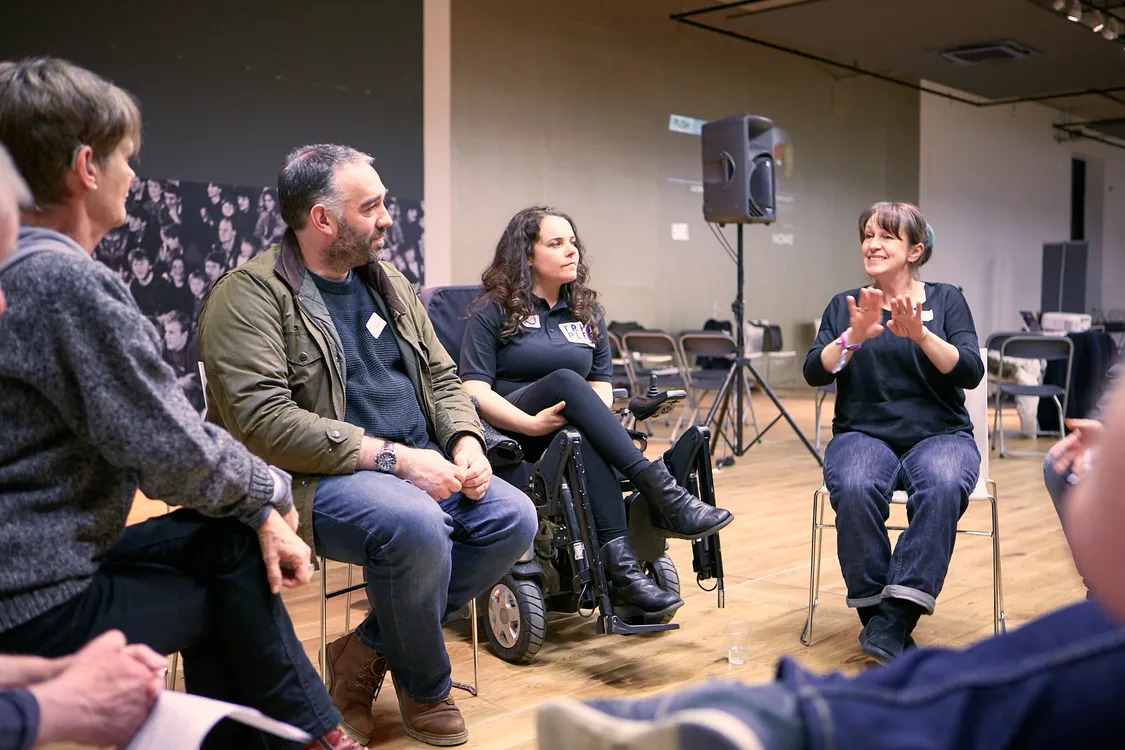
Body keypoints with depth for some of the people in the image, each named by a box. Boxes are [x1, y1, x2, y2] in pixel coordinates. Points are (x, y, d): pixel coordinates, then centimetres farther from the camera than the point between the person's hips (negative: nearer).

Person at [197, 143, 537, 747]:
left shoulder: (387, 282, 14)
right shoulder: (251, 295, -10)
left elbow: (441, 376, 19)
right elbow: (262, 419, -21)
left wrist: (465, 441, -3)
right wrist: (393, 458, -23)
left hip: (419, 466, 8)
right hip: (317, 480, -7)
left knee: (513, 517, -12)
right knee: (415, 524, -34)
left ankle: (370, 650, 1)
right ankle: (425, 686, -4)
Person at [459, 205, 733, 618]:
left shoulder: (587, 312, 18)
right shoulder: (494, 311, 3)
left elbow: (602, 383, 16)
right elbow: (474, 389, -8)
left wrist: (593, 418, -10)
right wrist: (531, 423, -25)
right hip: (507, 430, -3)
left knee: (581, 437, -36)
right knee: (564, 380, -34)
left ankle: (620, 563, -51)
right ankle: (660, 491, -41)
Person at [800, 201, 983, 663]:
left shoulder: (946, 300, 9)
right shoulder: (844, 306, 12)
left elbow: (970, 372, -6)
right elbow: (814, 373, -3)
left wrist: (920, 335, -22)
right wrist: (853, 337, -20)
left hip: (940, 435, 0)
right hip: (864, 435, 1)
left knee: (943, 486, -35)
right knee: (854, 489, -33)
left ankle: (894, 620, -30)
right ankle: (873, 609, -17)